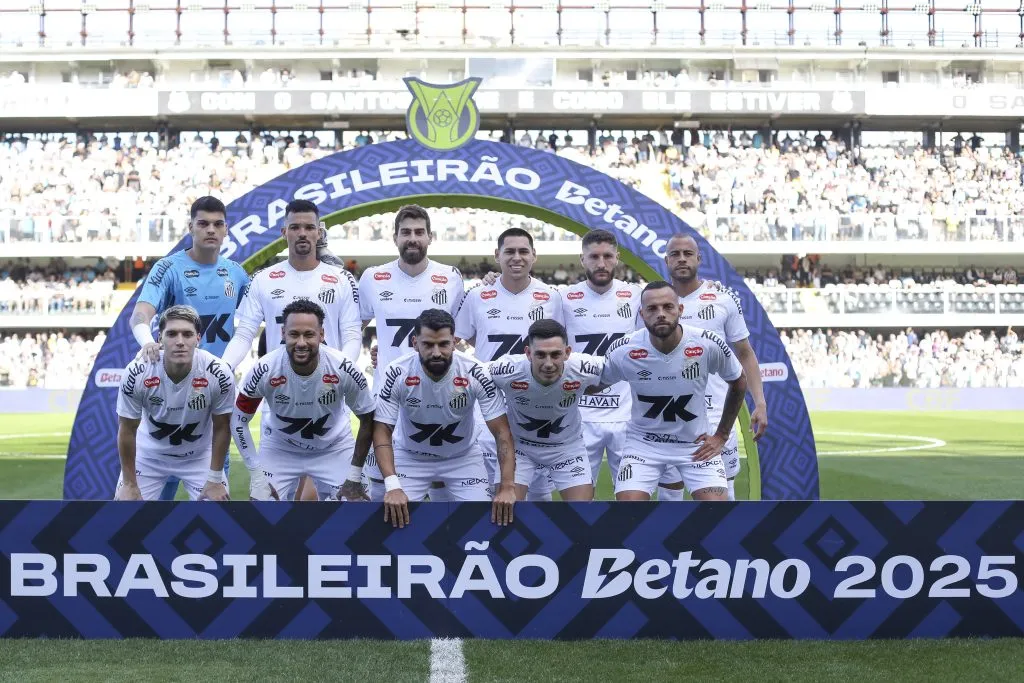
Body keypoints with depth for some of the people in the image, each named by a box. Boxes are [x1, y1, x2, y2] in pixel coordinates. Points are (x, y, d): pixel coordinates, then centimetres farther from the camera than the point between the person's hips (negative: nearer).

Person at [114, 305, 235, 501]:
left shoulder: (219, 375, -26)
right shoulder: (136, 374, -27)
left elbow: (221, 428, -11)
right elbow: (127, 430, -13)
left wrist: (215, 480, -7)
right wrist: (129, 483, -8)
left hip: (199, 456, 0)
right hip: (149, 454, 0)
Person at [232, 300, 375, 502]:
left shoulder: (344, 370, -26)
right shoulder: (265, 370, -26)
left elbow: (367, 420, -10)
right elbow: (239, 421, -11)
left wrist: (354, 477, -10)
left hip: (334, 449, 0)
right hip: (279, 449, 0)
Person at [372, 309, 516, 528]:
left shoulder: (476, 374, -25)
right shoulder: (396, 374, -25)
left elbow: (502, 432, -22)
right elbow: (382, 432, -21)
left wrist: (507, 487, -32)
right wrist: (392, 486, -35)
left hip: (463, 457, 0)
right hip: (410, 457, 0)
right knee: (396, 519, -11)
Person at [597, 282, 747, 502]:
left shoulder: (709, 345, -18)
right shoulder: (623, 351, -18)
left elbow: (738, 384, 2)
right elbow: (595, 386, 2)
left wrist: (721, 435, 3)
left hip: (696, 444, 0)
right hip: (644, 444, 0)